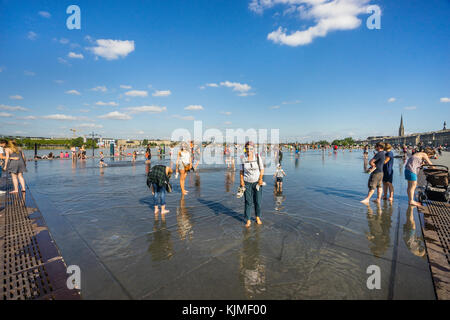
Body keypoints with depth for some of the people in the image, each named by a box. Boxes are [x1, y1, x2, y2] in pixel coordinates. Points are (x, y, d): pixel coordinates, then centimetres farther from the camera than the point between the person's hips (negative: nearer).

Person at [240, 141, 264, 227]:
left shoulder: (257, 157, -7)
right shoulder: (243, 158, -6)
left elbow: (262, 169, -1)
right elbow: (241, 171, 2)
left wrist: (260, 179, -10)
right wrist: (241, 181, -5)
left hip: (257, 182, 0)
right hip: (247, 183, 0)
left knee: (257, 201, 7)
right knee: (248, 202, 0)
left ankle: (258, 217, 30)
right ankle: (248, 220, 13)